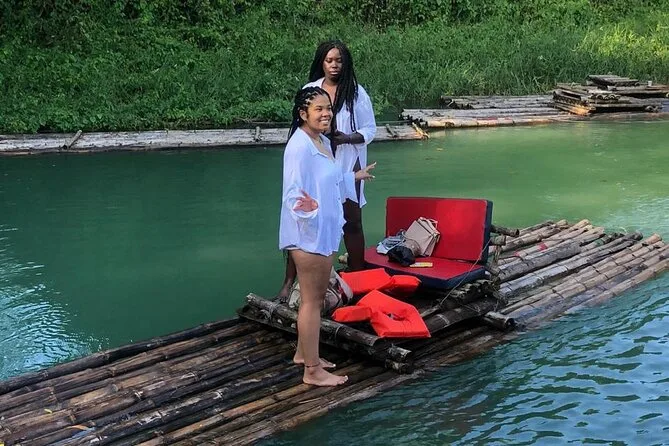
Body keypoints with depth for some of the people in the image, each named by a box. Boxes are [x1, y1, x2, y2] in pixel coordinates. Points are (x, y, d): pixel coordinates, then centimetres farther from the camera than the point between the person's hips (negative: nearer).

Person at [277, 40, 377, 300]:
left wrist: (347, 138, -16)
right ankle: (289, 282, 4)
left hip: (347, 165, -1)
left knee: (352, 222, 8)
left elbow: (370, 130, 0)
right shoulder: (309, 90, 3)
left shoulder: (356, 93, -1)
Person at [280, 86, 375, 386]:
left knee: (317, 296, 19)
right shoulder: (299, 146, -20)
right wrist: (305, 207, -45)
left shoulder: (323, 142, 10)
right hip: (307, 234, -10)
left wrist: (354, 177, 41)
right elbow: (294, 193, -24)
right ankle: (312, 370, 7)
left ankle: (304, 352, 33)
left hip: (325, 232, 10)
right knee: (312, 300, -2)